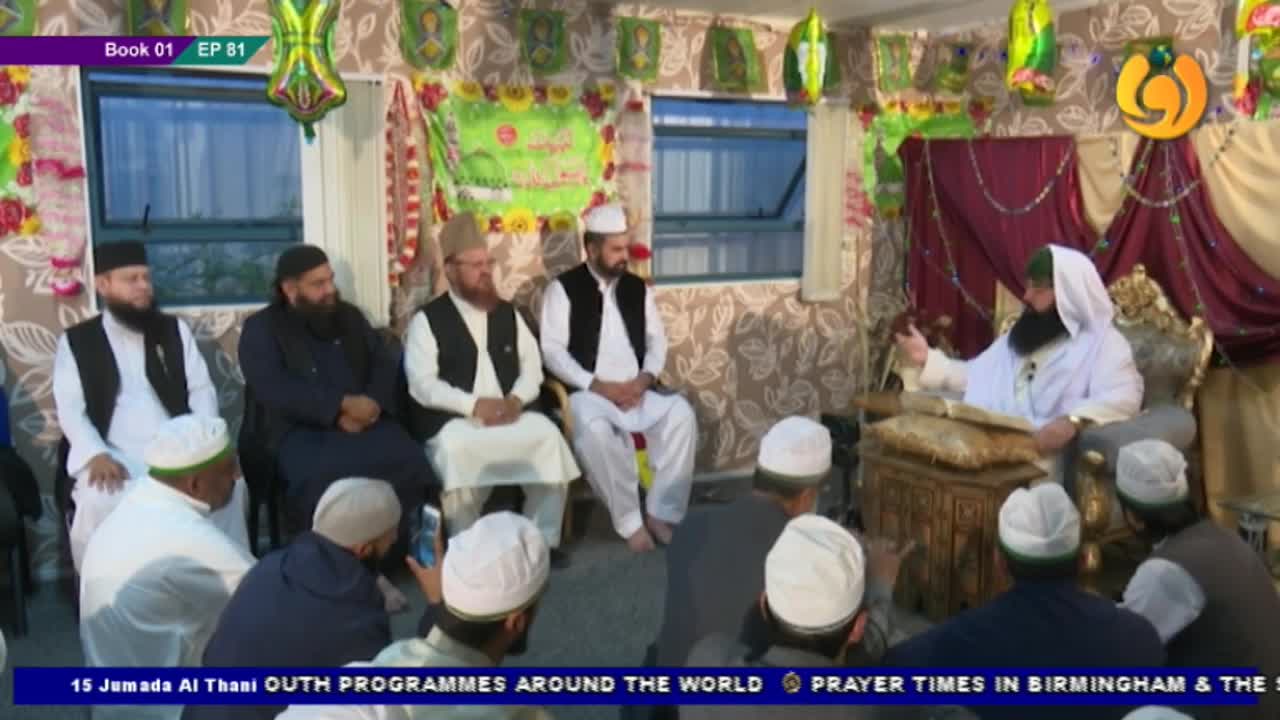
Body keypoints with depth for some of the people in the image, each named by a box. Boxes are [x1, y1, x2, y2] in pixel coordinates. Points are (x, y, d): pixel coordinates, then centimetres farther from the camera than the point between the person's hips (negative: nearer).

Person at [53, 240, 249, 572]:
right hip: (113, 457, -1)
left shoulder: (174, 329, 15)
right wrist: (96, 455, -18)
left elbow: (202, 391, 9)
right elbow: (70, 410, 0)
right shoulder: (75, 341, 10)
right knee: (102, 502, -33)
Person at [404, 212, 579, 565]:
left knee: (548, 434, -25)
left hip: (509, 413, 4)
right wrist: (474, 405, -19)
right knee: (456, 448, -37)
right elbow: (422, 384, -8)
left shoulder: (508, 313, 18)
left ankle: (543, 538, -10)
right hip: (452, 421, -4)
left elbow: (532, 366, 13)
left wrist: (516, 399, -10)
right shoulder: (427, 320, 2)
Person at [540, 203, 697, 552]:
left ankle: (662, 513, -14)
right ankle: (629, 521, -22)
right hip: (589, 392, -4)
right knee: (594, 427, -37)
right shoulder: (563, 289, -1)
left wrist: (645, 378, -8)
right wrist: (597, 385, -18)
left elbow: (657, 340, 13)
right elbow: (552, 351, -8)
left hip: (637, 390, 4)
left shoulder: (637, 288, 14)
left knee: (681, 413, -23)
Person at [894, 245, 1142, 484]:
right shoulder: (1020, 336, 27)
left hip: (1043, 452, -6)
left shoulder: (1103, 342, 4)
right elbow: (974, 377, 30)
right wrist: (927, 359, 17)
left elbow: (1123, 397, -13)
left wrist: (1073, 421, -31)